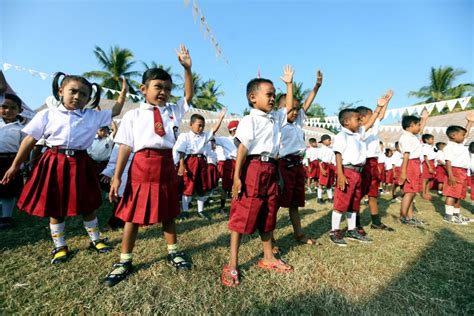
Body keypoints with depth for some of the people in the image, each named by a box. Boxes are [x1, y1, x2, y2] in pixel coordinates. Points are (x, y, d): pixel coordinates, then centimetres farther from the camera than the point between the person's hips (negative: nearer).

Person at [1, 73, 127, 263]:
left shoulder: (93, 116, 4)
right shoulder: (47, 114, 1)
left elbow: (115, 112, 12)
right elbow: (30, 140, 4)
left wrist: (123, 92, 9)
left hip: (80, 164, 1)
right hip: (54, 164, 0)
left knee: (87, 206, 11)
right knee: (54, 208, 10)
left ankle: (95, 239, 30)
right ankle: (60, 246, 29)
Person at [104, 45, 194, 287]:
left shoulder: (173, 110, 10)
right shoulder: (133, 115, 1)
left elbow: (189, 95, 9)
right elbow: (125, 147, -3)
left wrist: (187, 68, -2)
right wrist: (117, 177, -6)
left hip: (166, 165, 3)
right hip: (141, 166, -2)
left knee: (168, 212, 16)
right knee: (133, 214, 9)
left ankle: (173, 252, 36)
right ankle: (125, 261, 28)